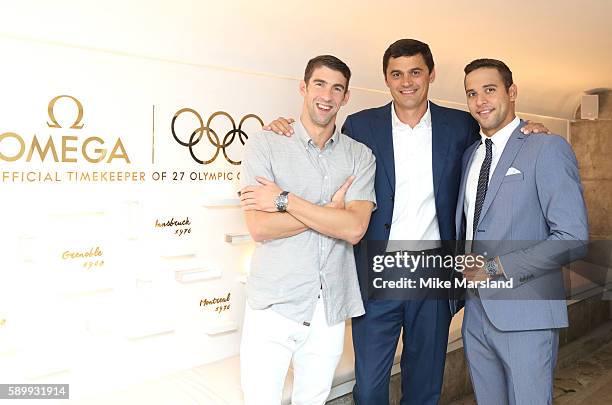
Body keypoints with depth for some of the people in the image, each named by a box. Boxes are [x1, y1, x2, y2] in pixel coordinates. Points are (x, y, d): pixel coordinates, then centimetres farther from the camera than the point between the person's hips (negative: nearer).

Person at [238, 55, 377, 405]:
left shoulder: (360, 156, 4)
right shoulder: (265, 145, -3)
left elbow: (354, 228, -11)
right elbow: (260, 228, -12)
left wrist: (284, 200, -14)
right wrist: (331, 210, -10)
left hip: (331, 307, 3)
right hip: (275, 305, -2)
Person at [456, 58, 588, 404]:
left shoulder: (548, 149, -8)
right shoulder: (470, 155, 12)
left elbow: (573, 239, -15)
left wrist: (495, 268, -16)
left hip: (525, 314, -6)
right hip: (476, 311, 6)